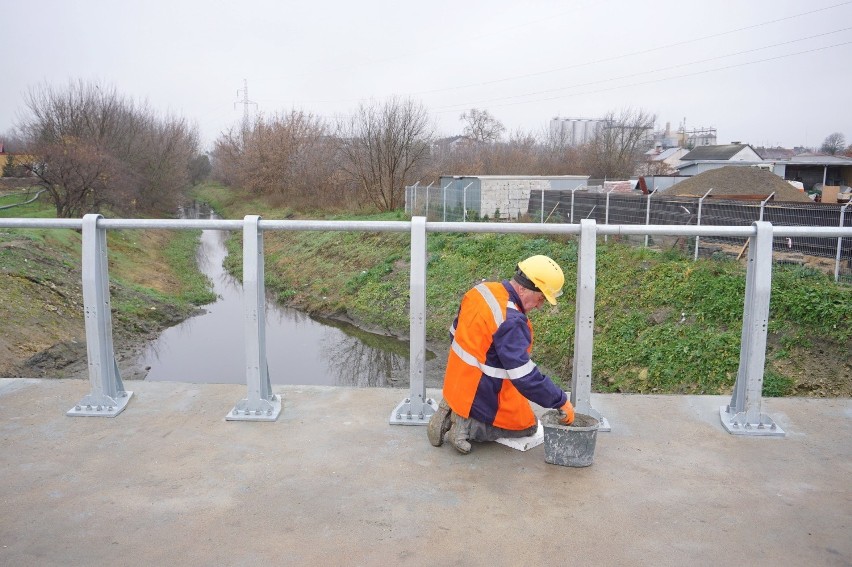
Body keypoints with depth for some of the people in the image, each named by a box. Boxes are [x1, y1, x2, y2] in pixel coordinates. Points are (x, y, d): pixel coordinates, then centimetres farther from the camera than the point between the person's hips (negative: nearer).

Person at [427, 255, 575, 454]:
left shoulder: (482, 290, -2)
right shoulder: (511, 320, -29)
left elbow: (455, 333, 12)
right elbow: (525, 376, -29)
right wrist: (562, 401, -19)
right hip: (482, 396, -8)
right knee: (528, 425, 14)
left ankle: (453, 414, 9)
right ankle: (469, 426, -5)